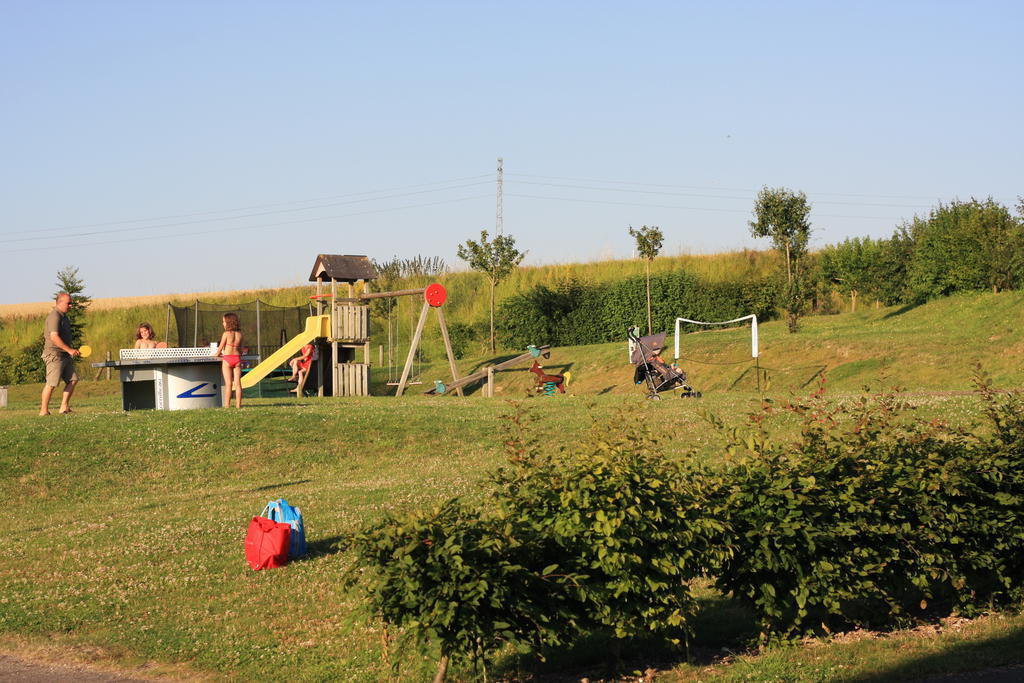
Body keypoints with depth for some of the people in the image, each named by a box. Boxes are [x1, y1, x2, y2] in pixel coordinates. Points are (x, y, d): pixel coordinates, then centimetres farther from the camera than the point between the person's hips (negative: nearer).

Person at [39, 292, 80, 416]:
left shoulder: (63, 316, 17)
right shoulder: (54, 316, -14)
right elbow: (54, 337, -24)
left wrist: (70, 351, 19)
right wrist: (69, 349, -25)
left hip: (65, 355, 10)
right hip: (54, 354, -10)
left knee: (73, 379, 3)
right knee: (52, 383, -8)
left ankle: (64, 407, 6)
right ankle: (43, 410, -2)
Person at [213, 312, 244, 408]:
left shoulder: (226, 334, -8)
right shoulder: (239, 334, 5)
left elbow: (220, 348, -1)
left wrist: (216, 354, 18)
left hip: (227, 358, -4)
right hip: (237, 358, 4)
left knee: (228, 383, -3)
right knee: (237, 383, 3)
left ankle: (227, 405, -2)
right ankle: (238, 404, 2)